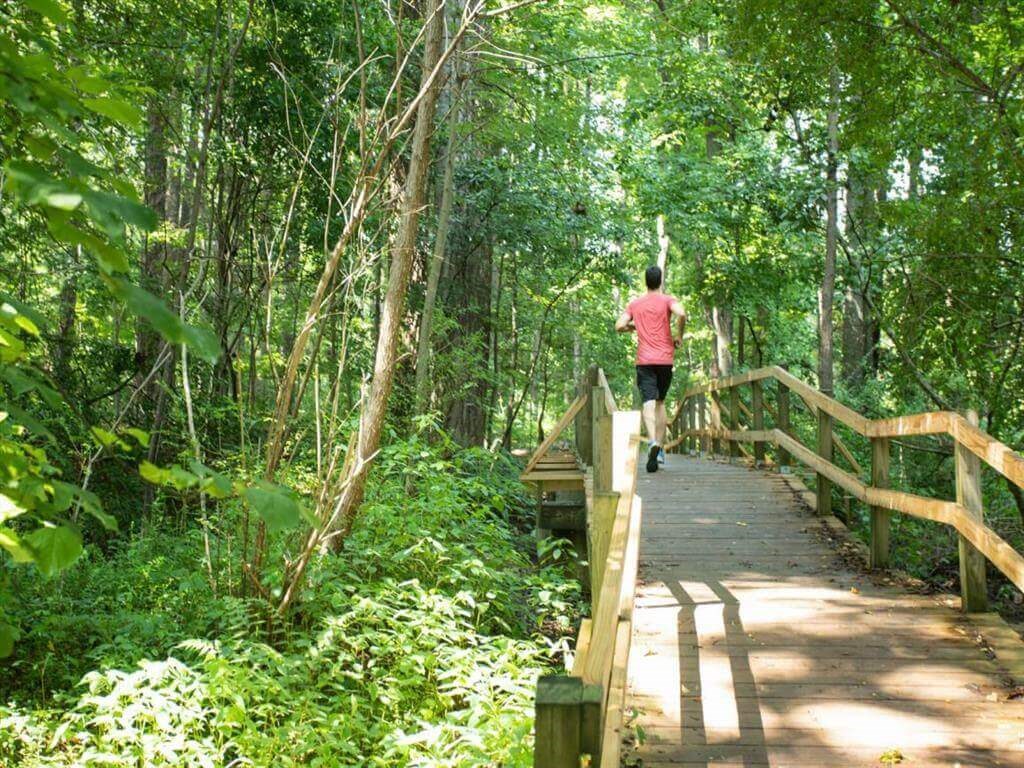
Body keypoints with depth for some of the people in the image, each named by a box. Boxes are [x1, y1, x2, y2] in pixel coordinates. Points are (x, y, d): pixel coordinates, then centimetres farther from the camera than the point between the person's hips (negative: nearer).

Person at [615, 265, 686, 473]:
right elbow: (681, 314, -19)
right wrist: (679, 336, -4)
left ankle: (653, 442, -35)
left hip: (644, 361, 0)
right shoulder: (667, 300, 0)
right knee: (660, 402, 15)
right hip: (665, 359, 0)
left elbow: (619, 326, 2)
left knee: (649, 403, -10)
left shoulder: (635, 304, 7)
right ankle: (660, 449, 16)